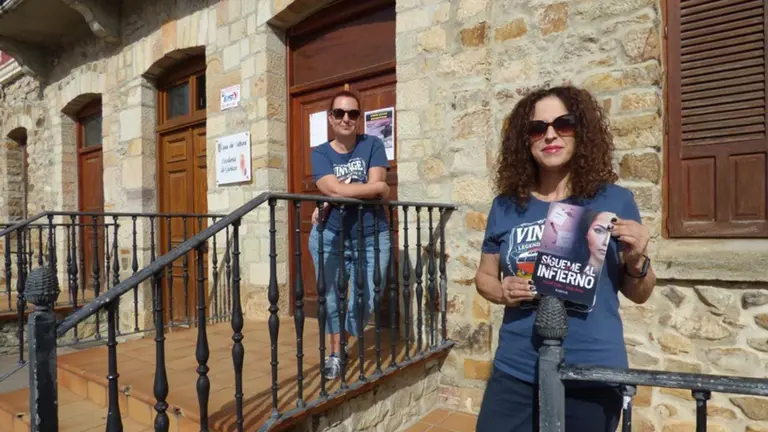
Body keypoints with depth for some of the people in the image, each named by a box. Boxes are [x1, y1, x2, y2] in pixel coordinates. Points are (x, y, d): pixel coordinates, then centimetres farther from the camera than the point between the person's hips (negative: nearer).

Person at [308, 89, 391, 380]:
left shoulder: (373, 145, 1)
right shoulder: (320, 153, 0)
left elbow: (363, 188, -13)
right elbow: (333, 189, -17)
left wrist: (338, 197, -18)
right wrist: (377, 188, -13)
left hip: (372, 236, 0)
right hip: (329, 235, 0)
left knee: (365, 300, 3)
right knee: (331, 298, 7)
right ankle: (335, 354, 29)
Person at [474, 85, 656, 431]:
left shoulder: (614, 200, -3)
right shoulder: (506, 206, -1)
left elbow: (639, 295, 5)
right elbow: (484, 276, 10)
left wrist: (636, 261, -15)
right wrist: (503, 292, -11)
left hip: (593, 375, 0)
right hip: (516, 372, 1)